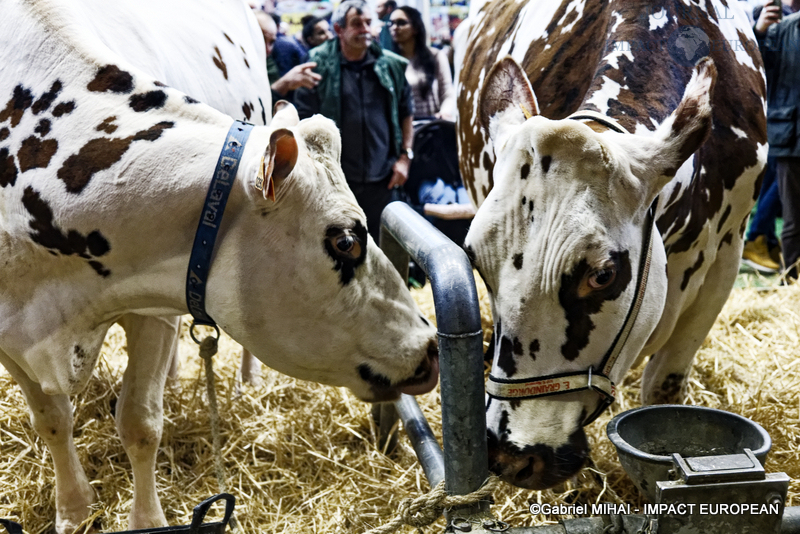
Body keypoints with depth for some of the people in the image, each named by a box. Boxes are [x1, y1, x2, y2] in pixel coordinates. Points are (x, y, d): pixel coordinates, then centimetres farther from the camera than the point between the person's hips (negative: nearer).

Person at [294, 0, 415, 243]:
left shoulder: (391, 65, 4)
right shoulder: (319, 65, -6)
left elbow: (406, 111, 13)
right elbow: (304, 118, -3)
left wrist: (405, 156, 6)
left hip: (381, 178, 3)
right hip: (335, 177, -2)